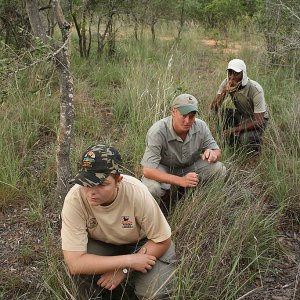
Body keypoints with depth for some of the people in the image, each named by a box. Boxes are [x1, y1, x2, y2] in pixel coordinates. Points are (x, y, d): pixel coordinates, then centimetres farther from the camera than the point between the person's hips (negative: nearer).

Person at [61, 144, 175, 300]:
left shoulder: (137, 193, -33)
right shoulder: (75, 199, -33)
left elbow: (162, 240, -19)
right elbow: (74, 262, -35)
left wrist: (124, 268, -26)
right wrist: (129, 260, -35)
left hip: (141, 242, 0)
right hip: (100, 244, 1)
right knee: (81, 269, -30)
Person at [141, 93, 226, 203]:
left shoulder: (201, 126, -16)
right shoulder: (157, 132, -30)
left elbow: (217, 151, -4)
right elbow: (148, 170, -34)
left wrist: (213, 153, -32)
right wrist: (181, 181, -44)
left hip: (190, 167, 5)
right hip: (163, 171, -4)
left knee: (219, 169, -17)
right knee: (151, 187, -36)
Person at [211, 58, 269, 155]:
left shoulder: (255, 89, -30)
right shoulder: (226, 83, -17)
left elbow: (259, 121, -30)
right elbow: (214, 108, -20)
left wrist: (234, 130, -34)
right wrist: (225, 91, -36)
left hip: (255, 118, -5)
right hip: (238, 115, 5)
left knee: (247, 140, -35)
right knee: (226, 100, -25)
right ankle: (229, 140, -11)